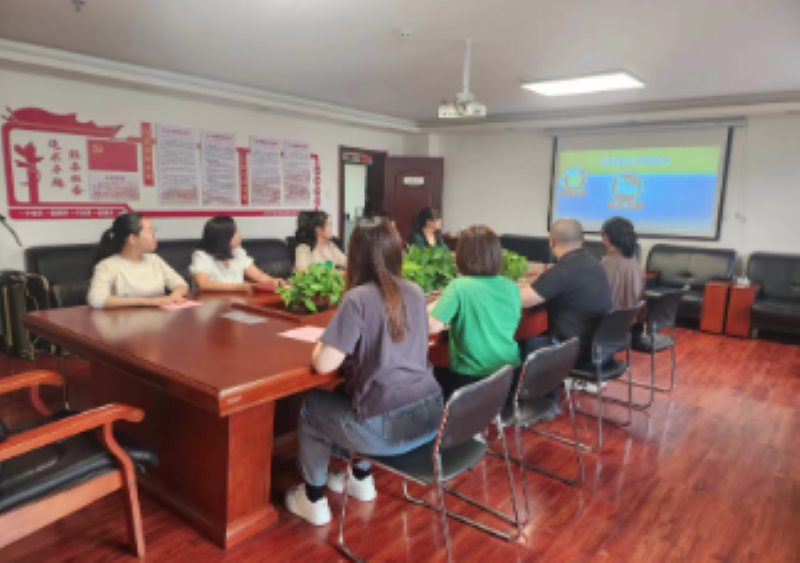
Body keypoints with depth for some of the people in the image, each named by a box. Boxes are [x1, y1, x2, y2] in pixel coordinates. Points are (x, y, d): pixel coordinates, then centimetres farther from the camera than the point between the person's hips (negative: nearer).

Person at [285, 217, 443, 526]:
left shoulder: (358, 298, -14)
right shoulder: (415, 292, 6)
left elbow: (324, 364, -16)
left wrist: (321, 344, 5)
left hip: (388, 428, -7)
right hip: (430, 414, 7)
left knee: (311, 406, 21)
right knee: (346, 396, 33)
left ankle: (313, 500, 31)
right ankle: (361, 479, 43)